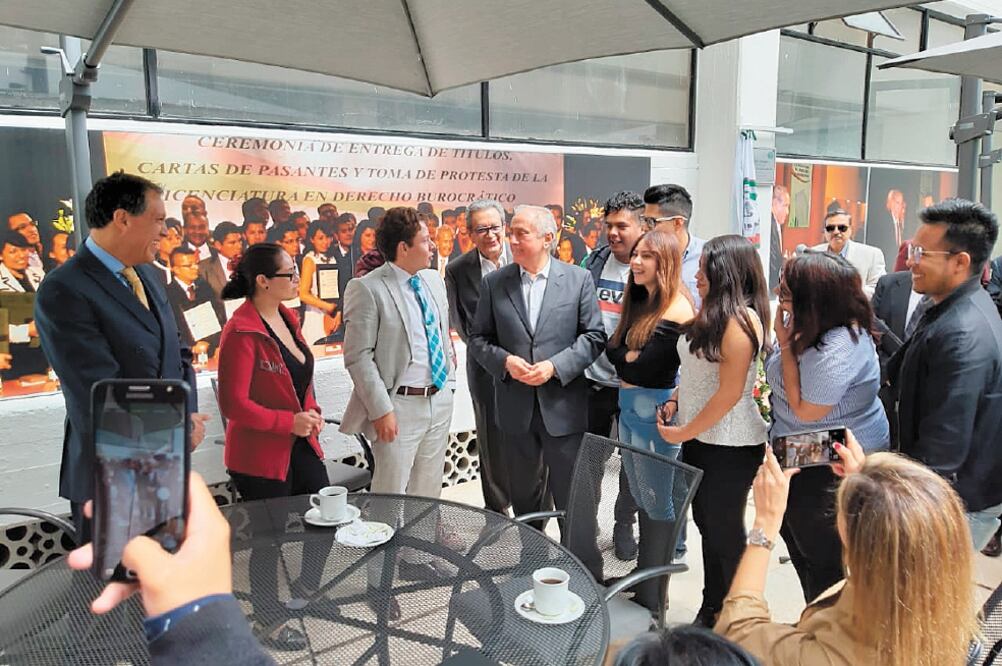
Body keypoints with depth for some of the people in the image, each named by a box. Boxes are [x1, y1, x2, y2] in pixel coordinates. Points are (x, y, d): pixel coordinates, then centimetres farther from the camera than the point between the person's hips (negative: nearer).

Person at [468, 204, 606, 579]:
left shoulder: (578, 279, -3)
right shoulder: (494, 283, 2)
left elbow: (594, 336, -3)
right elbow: (479, 338, 5)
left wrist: (554, 366, -16)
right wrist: (505, 361, -14)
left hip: (563, 406, -2)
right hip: (516, 407, 3)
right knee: (524, 497, 19)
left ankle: (588, 576, 19)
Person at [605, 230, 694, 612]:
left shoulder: (676, 312, -18)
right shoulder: (639, 302, 10)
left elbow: (641, 367, -23)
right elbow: (612, 349, 5)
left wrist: (622, 359, -5)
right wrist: (630, 359, -12)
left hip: (656, 413, -9)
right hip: (629, 408, 9)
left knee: (658, 503, 5)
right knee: (641, 498, 19)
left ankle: (652, 595, 18)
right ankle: (643, 575, 35)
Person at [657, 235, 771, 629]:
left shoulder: (739, 319, -20)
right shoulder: (713, 314, 10)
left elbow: (730, 392, -22)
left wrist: (684, 433, -16)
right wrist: (675, 400, 2)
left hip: (729, 447, -9)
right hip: (700, 439, 9)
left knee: (725, 531, 7)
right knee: (707, 525, 19)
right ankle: (711, 610, 35)